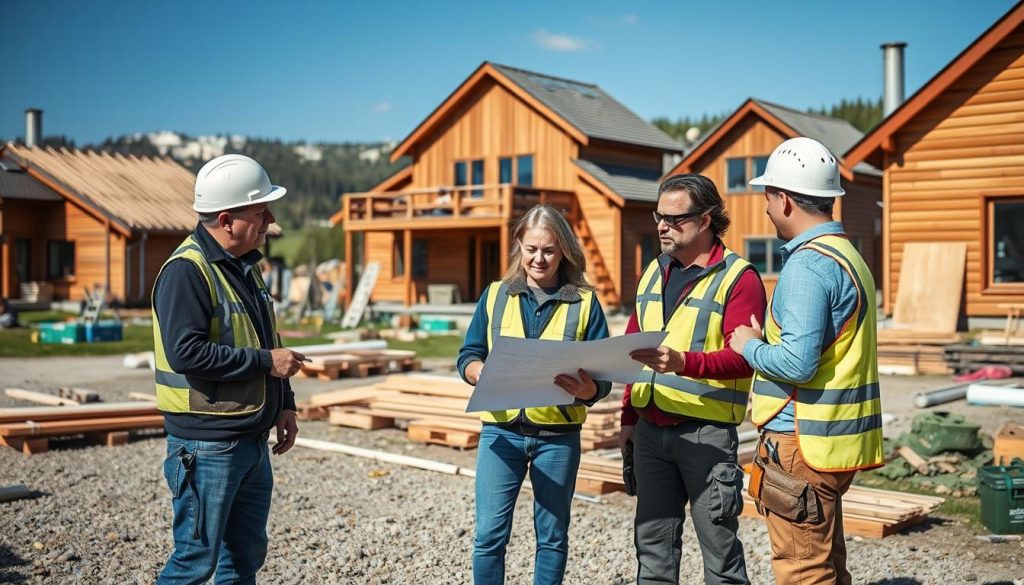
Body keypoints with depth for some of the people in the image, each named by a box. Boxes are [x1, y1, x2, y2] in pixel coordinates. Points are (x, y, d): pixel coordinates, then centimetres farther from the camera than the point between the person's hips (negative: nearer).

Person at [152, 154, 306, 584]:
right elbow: (185, 352, -27)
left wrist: (285, 404, 13)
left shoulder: (245, 265, 13)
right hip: (206, 445, -9)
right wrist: (266, 362, -21)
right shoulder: (187, 269, -16)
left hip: (253, 442, 9)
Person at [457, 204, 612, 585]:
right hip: (501, 430, 1)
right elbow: (467, 356, 3)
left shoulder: (584, 303, 1)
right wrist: (481, 372, -20)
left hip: (558, 435, 0)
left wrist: (588, 390, -26)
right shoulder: (495, 296, 6)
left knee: (552, 536, 11)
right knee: (489, 534, 0)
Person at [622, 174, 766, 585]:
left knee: (718, 542, 3)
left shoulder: (738, 277, -7)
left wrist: (685, 362, -32)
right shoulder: (654, 272, 14)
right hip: (650, 429, 6)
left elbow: (742, 358, -17)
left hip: (706, 432, -6)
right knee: (653, 540, 13)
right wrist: (629, 416, 15)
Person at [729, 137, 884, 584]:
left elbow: (797, 362, -24)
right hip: (833, 439, 10)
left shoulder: (808, 265, -18)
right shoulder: (847, 254, 14)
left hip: (803, 443, -10)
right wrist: (764, 342, 13)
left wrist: (750, 347, -7)